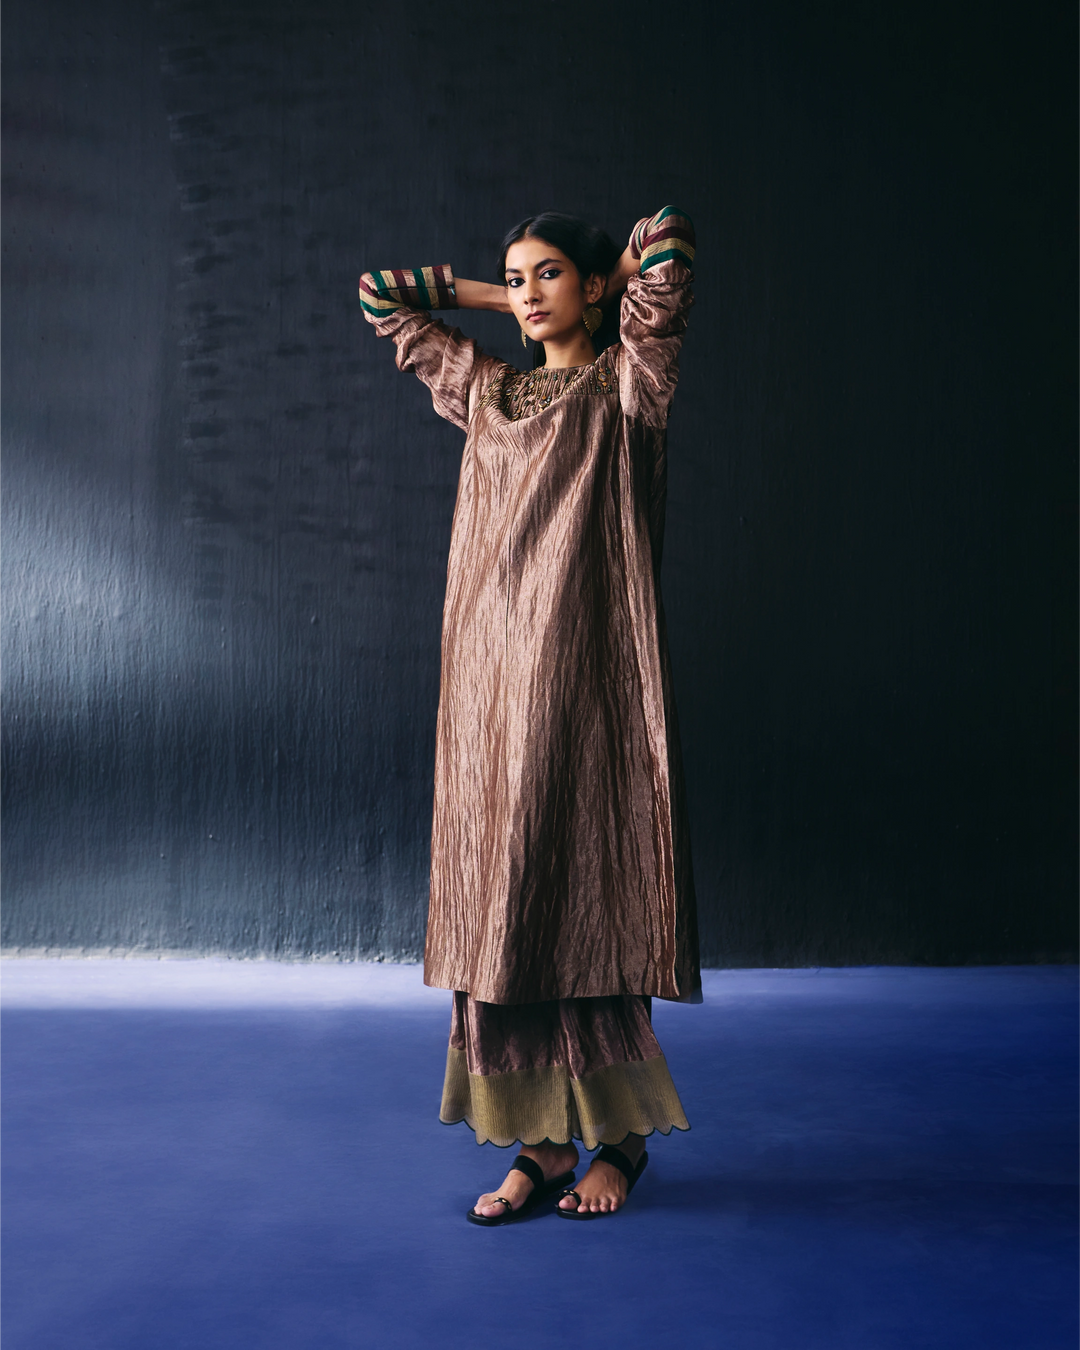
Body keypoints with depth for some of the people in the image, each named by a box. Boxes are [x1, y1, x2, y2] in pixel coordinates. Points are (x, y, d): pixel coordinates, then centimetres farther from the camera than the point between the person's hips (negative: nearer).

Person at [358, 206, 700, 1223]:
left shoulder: (627, 385, 3)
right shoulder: (488, 394, 18)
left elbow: (667, 242, -9)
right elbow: (384, 301, 27)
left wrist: (601, 289, 10)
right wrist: (510, 299, 22)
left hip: (584, 673, -5)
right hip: (494, 676, 6)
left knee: (580, 896, -6)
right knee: (503, 900, 1)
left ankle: (619, 1136, 8)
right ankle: (543, 1140, 8)